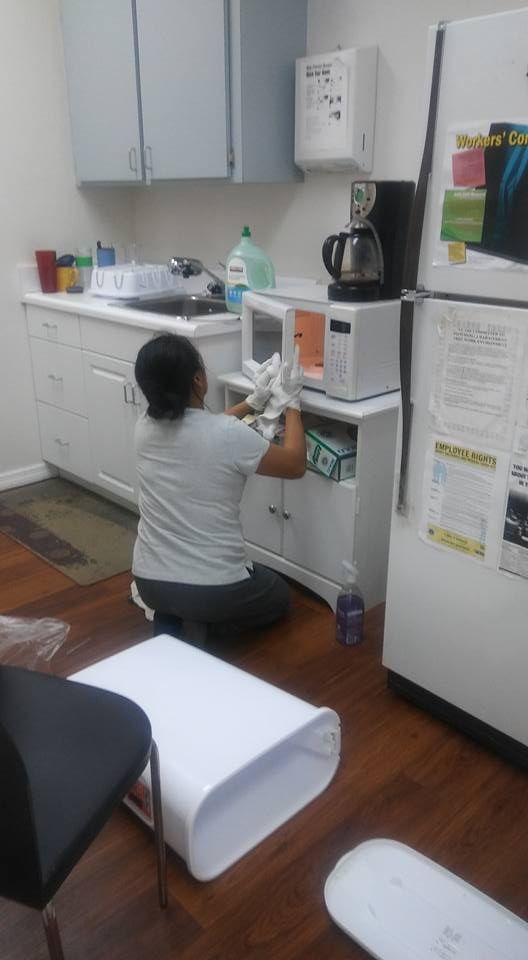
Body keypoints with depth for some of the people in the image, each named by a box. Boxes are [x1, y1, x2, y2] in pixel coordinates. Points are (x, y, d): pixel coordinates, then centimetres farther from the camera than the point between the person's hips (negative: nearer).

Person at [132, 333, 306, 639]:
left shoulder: (145, 427, -4)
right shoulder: (230, 434, -21)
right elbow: (295, 465, -2)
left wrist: (255, 400, 19)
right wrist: (291, 403, 8)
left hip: (149, 582, 6)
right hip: (214, 590, -5)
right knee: (279, 596, 27)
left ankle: (171, 616, 12)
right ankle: (204, 623, 2)